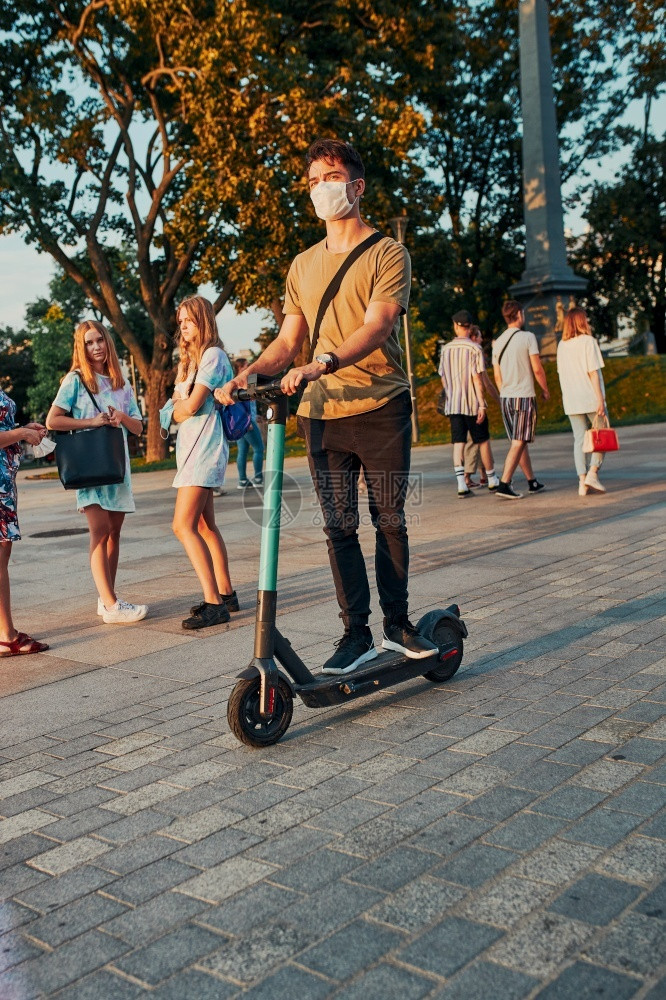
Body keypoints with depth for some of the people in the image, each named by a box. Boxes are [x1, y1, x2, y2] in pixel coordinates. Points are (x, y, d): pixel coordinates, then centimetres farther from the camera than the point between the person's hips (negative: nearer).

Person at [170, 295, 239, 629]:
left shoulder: (212, 355, -9)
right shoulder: (191, 359, 21)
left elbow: (191, 406, -15)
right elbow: (178, 403, 15)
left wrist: (179, 406, 5)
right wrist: (181, 404, -6)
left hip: (204, 448, -10)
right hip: (191, 448, 10)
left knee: (183, 526, -17)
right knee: (205, 526, 11)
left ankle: (214, 603, -17)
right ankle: (225, 594, 18)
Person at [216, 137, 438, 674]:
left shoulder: (387, 253, 0)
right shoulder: (303, 265, 16)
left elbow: (376, 326, -16)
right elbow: (289, 339, 13)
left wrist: (323, 363, -32)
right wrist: (249, 373, -6)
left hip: (381, 407, -4)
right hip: (322, 413, 4)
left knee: (389, 521, 5)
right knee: (340, 528, 4)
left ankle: (397, 621, 21)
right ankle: (357, 633, 12)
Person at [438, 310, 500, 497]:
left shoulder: (446, 349, 5)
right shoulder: (474, 348, -9)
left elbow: (443, 379, 11)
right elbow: (477, 379, -13)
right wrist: (482, 405, -12)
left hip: (453, 404, 3)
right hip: (473, 404, -3)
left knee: (458, 443, 1)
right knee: (483, 441, 10)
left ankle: (461, 484, -8)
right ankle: (492, 480, 21)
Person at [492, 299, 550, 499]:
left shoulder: (498, 342, 9)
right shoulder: (527, 337, -7)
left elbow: (497, 376, 11)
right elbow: (537, 369, -8)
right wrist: (545, 390, 6)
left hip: (505, 398, 6)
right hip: (524, 396, -6)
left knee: (520, 442, 14)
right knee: (518, 443, -7)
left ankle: (532, 482, 25)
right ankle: (504, 485, -15)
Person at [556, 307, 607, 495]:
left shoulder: (562, 345, 9)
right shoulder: (588, 341, -8)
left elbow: (561, 374, 11)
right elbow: (593, 373, -12)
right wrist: (600, 399, -12)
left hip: (571, 401, 5)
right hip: (590, 397, -5)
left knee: (579, 440, 6)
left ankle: (582, 483, 2)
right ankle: (593, 473, -3)